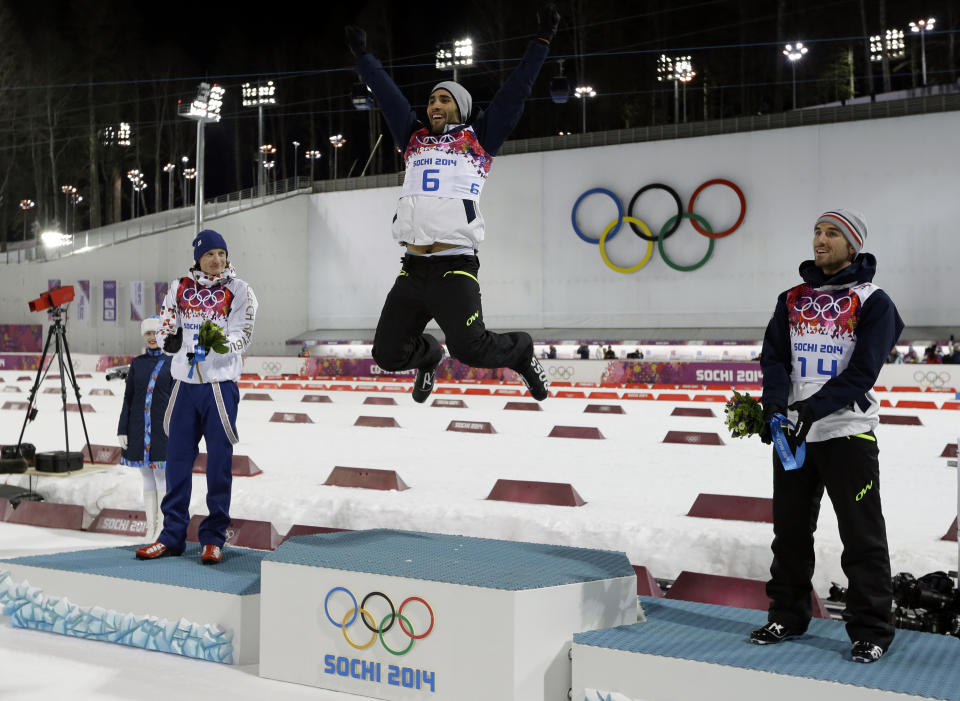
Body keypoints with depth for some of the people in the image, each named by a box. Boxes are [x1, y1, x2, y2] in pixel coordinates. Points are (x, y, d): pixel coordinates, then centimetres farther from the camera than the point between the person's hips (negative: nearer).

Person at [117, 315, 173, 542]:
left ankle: (163, 526, 2)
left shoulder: (170, 364, 1)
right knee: (147, 478, 8)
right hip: (139, 428, 3)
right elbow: (128, 398, 9)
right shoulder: (136, 363, 9)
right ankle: (151, 527, 13)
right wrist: (122, 430, 4)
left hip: (162, 428, -3)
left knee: (162, 476, -4)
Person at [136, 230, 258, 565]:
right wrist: (171, 339, -10)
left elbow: (243, 335, -8)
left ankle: (213, 538, 8)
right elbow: (164, 331, 13)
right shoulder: (179, 289, 10)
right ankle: (172, 536, 17)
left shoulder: (239, 291, 0)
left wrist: (221, 341, -29)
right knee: (178, 459, 7)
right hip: (185, 384, 3)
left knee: (219, 463, -1)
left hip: (221, 384, -3)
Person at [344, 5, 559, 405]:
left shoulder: (478, 138, 10)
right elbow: (387, 94, 28)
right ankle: (427, 356, 40)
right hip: (412, 269, 5)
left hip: (455, 268, -5)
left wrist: (541, 42, 3)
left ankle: (521, 352, 14)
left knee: (470, 347, -18)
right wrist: (362, 56, 33)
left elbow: (514, 93, 6)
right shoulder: (415, 139, 20)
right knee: (388, 354, 5)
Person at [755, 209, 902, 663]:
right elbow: (774, 357, 3)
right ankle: (787, 616, 26)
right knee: (790, 531, 13)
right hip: (792, 435, 5)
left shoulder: (872, 302, -4)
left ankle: (871, 631, 9)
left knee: (862, 536, 0)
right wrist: (775, 406, -14)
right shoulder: (793, 300, 12)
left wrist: (813, 409, -22)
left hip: (847, 433, -5)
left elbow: (862, 371, -13)